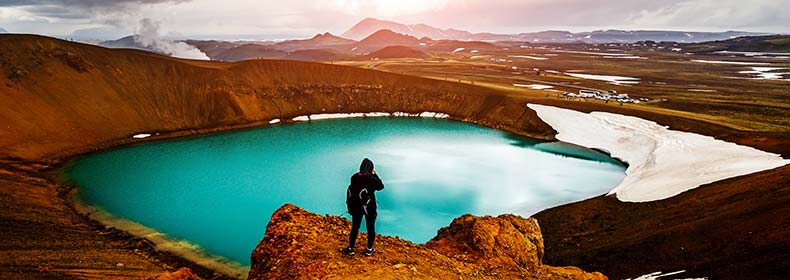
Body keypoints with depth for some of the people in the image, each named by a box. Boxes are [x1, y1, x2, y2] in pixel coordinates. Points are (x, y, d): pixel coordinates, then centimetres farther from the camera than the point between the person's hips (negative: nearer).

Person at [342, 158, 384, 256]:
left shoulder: (354, 177, -9)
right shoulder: (372, 178, -20)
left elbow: (352, 189, 3)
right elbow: (381, 186, -3)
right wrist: (375, 174, -1)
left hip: (356, 207, 3)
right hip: (370, 208, -3)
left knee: (355, 228, 16)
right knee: (371, 228, 15)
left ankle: (350, 249, 25)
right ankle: (369, 249, 25)